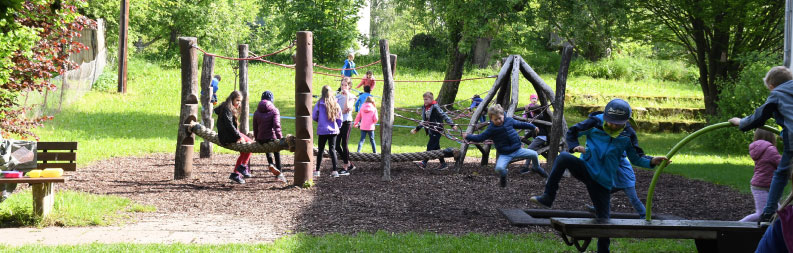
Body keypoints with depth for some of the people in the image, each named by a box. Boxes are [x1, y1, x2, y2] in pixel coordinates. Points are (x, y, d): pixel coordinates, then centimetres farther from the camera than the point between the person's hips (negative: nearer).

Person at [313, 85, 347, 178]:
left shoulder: (320, 103, -8)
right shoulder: (336, 104, 1)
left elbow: (314, 116, -3)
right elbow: (339, 119, 6)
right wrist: (337, 127, 22)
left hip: (323, 130, -2)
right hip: (333, 130, 2)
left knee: (321, 150, 7)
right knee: (332, 149, 5)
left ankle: (317, 171, 10)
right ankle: (335, 171, -3)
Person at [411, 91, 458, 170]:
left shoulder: (435, 107, -13)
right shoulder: (425, 108, 11)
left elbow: (444, 116, -15)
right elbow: (424, 120, 21)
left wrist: (452, 124, -20)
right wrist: (416, 129, 22)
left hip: (437, 130, -8)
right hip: (430, 130, 8)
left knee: (430, 146, -10)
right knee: (436, 148, 10)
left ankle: (424, 163, -11)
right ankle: (443, 163, 18)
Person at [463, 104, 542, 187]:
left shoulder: (509, 121, 2)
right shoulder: (491, 129, -7)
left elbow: (520, 124, 18)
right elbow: (480, 138, -4)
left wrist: (533, 127, 28)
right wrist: (468, 137, -15)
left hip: (517, 150, 3)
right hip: (505, 154, -3)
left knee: (534, 154, -8)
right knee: (499, 168, -29)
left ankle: (537, 168, 26)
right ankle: (503, 176, 10)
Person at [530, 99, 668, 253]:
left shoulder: (628, 135, 0)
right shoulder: (596, 123, -5)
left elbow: (635, 158, 8)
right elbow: (573, 132, 6)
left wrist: (651, 161, -10)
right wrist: (575, 147, -13)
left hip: (603, 181, 1)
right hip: (585, 169, -1)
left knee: (603, 218, 2)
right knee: (563, 158, -31)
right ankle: (548, 198, -28)